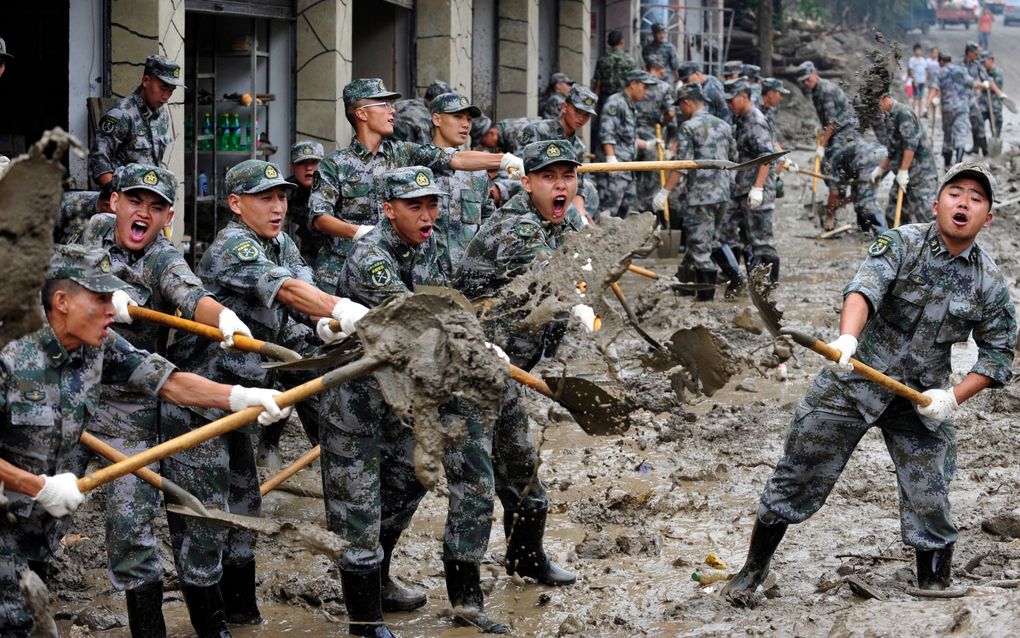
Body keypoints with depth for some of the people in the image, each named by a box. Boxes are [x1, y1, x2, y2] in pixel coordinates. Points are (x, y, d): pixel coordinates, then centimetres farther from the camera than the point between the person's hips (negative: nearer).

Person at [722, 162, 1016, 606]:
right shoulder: (901, 244, -12)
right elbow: (865, 287, -30)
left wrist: (953, 397, -11)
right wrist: (848, 337, -50)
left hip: (922, 401, 2)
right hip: (853, 382, -2)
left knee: (929, 504, -4)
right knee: (798, 478, 5)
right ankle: (753, 569, 22)